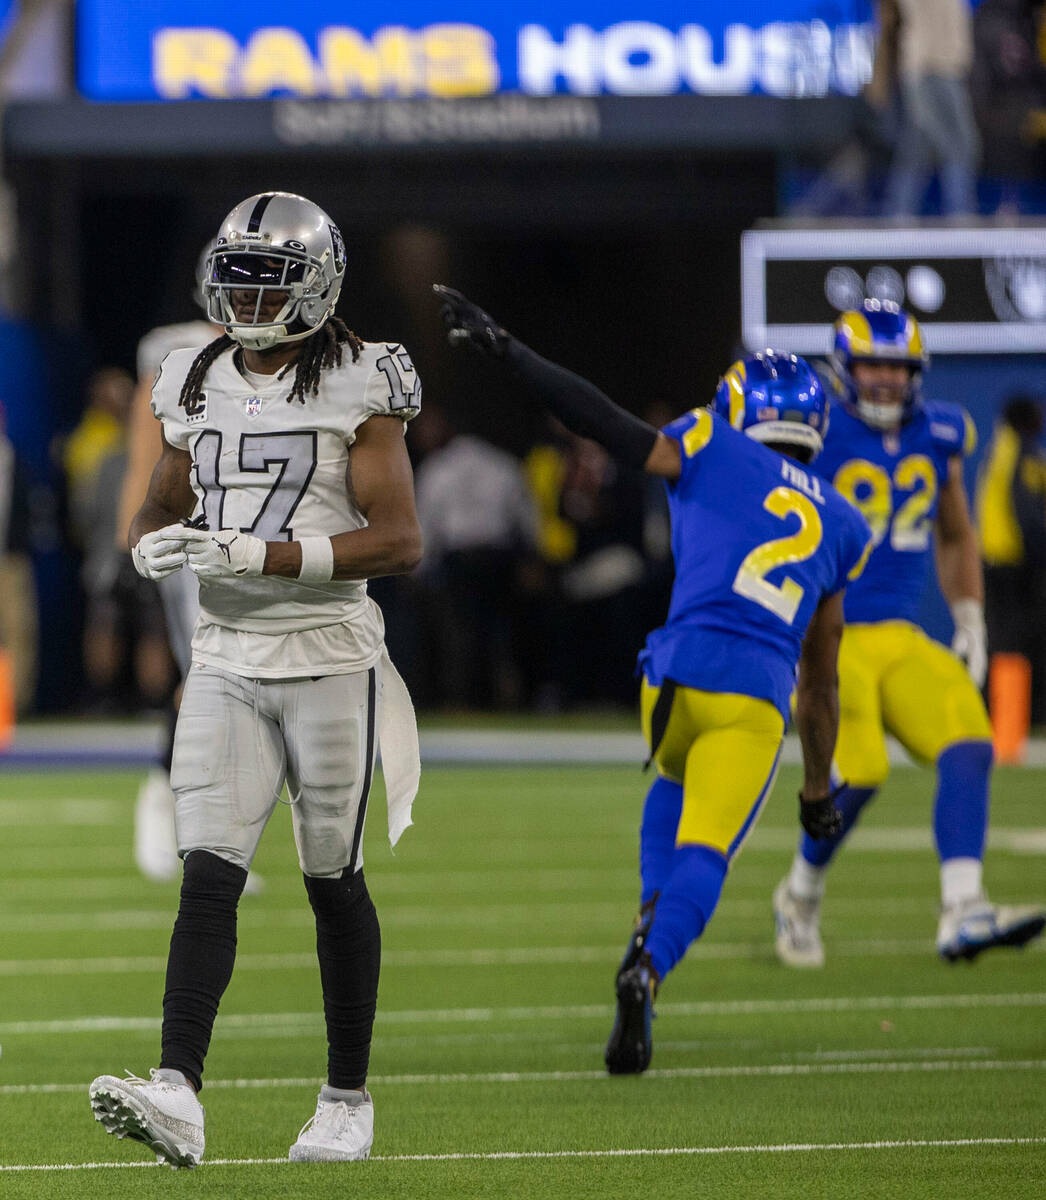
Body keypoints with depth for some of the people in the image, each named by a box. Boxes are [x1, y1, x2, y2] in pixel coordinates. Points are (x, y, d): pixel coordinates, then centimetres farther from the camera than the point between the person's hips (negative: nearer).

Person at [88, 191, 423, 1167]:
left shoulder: (357, 388, -7)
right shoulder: (196, 384, 9)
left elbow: (399, 541, -13)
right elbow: (158, 509, 20)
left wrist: (258, 554, -20)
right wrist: (151, 548, -6)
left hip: (327, 656, -4)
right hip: (225, 658, 4)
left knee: (333, 881, 5)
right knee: (208, 873, -9)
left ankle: (348, 1101, 18)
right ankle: (177, 1096, -21)